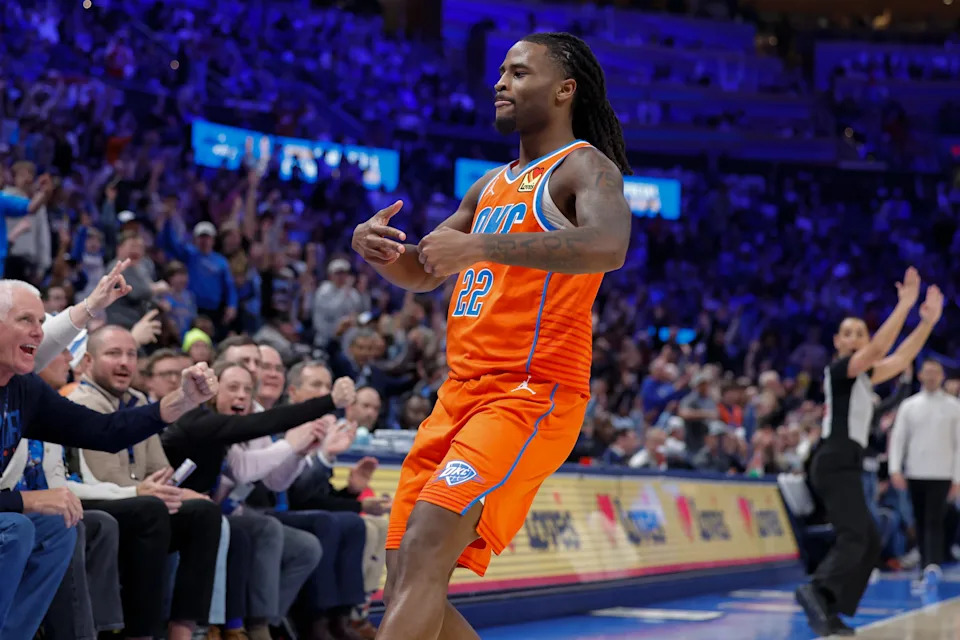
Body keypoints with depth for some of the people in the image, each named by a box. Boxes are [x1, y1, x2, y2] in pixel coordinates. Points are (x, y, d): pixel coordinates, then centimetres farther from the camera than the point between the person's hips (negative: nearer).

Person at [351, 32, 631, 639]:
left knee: (425, 548, -24)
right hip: (462, 394, 9)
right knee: (406, 578, 5)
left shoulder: (585, 167, -4)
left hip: (532, 393, -9)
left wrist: (479, 246, -30)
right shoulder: (492, 185, 22)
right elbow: (422, 273, 28)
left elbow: (608, 247, -26)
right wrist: (379, 248, 4)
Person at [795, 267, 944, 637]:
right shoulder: (838, 368, -6)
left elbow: (901, 358, 20)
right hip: (836, 462, -10)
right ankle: (817, 591, -42)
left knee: (868, 542, 9)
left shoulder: (863, 375, 20)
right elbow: (879, 349, -19)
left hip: (845, 465, 10)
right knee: (854, 537, -24)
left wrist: (928, 321, 13)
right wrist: (904, 305, -19)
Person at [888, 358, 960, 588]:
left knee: (935, 522, -14)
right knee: (921, 523, 7)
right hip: (915, 474, 2)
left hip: (941, 475, -2)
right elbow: (898, 438, 5)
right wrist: (895, 470, -8)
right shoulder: (909, 406, 7)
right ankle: (925, 565, 16)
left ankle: (933, 566, -23)